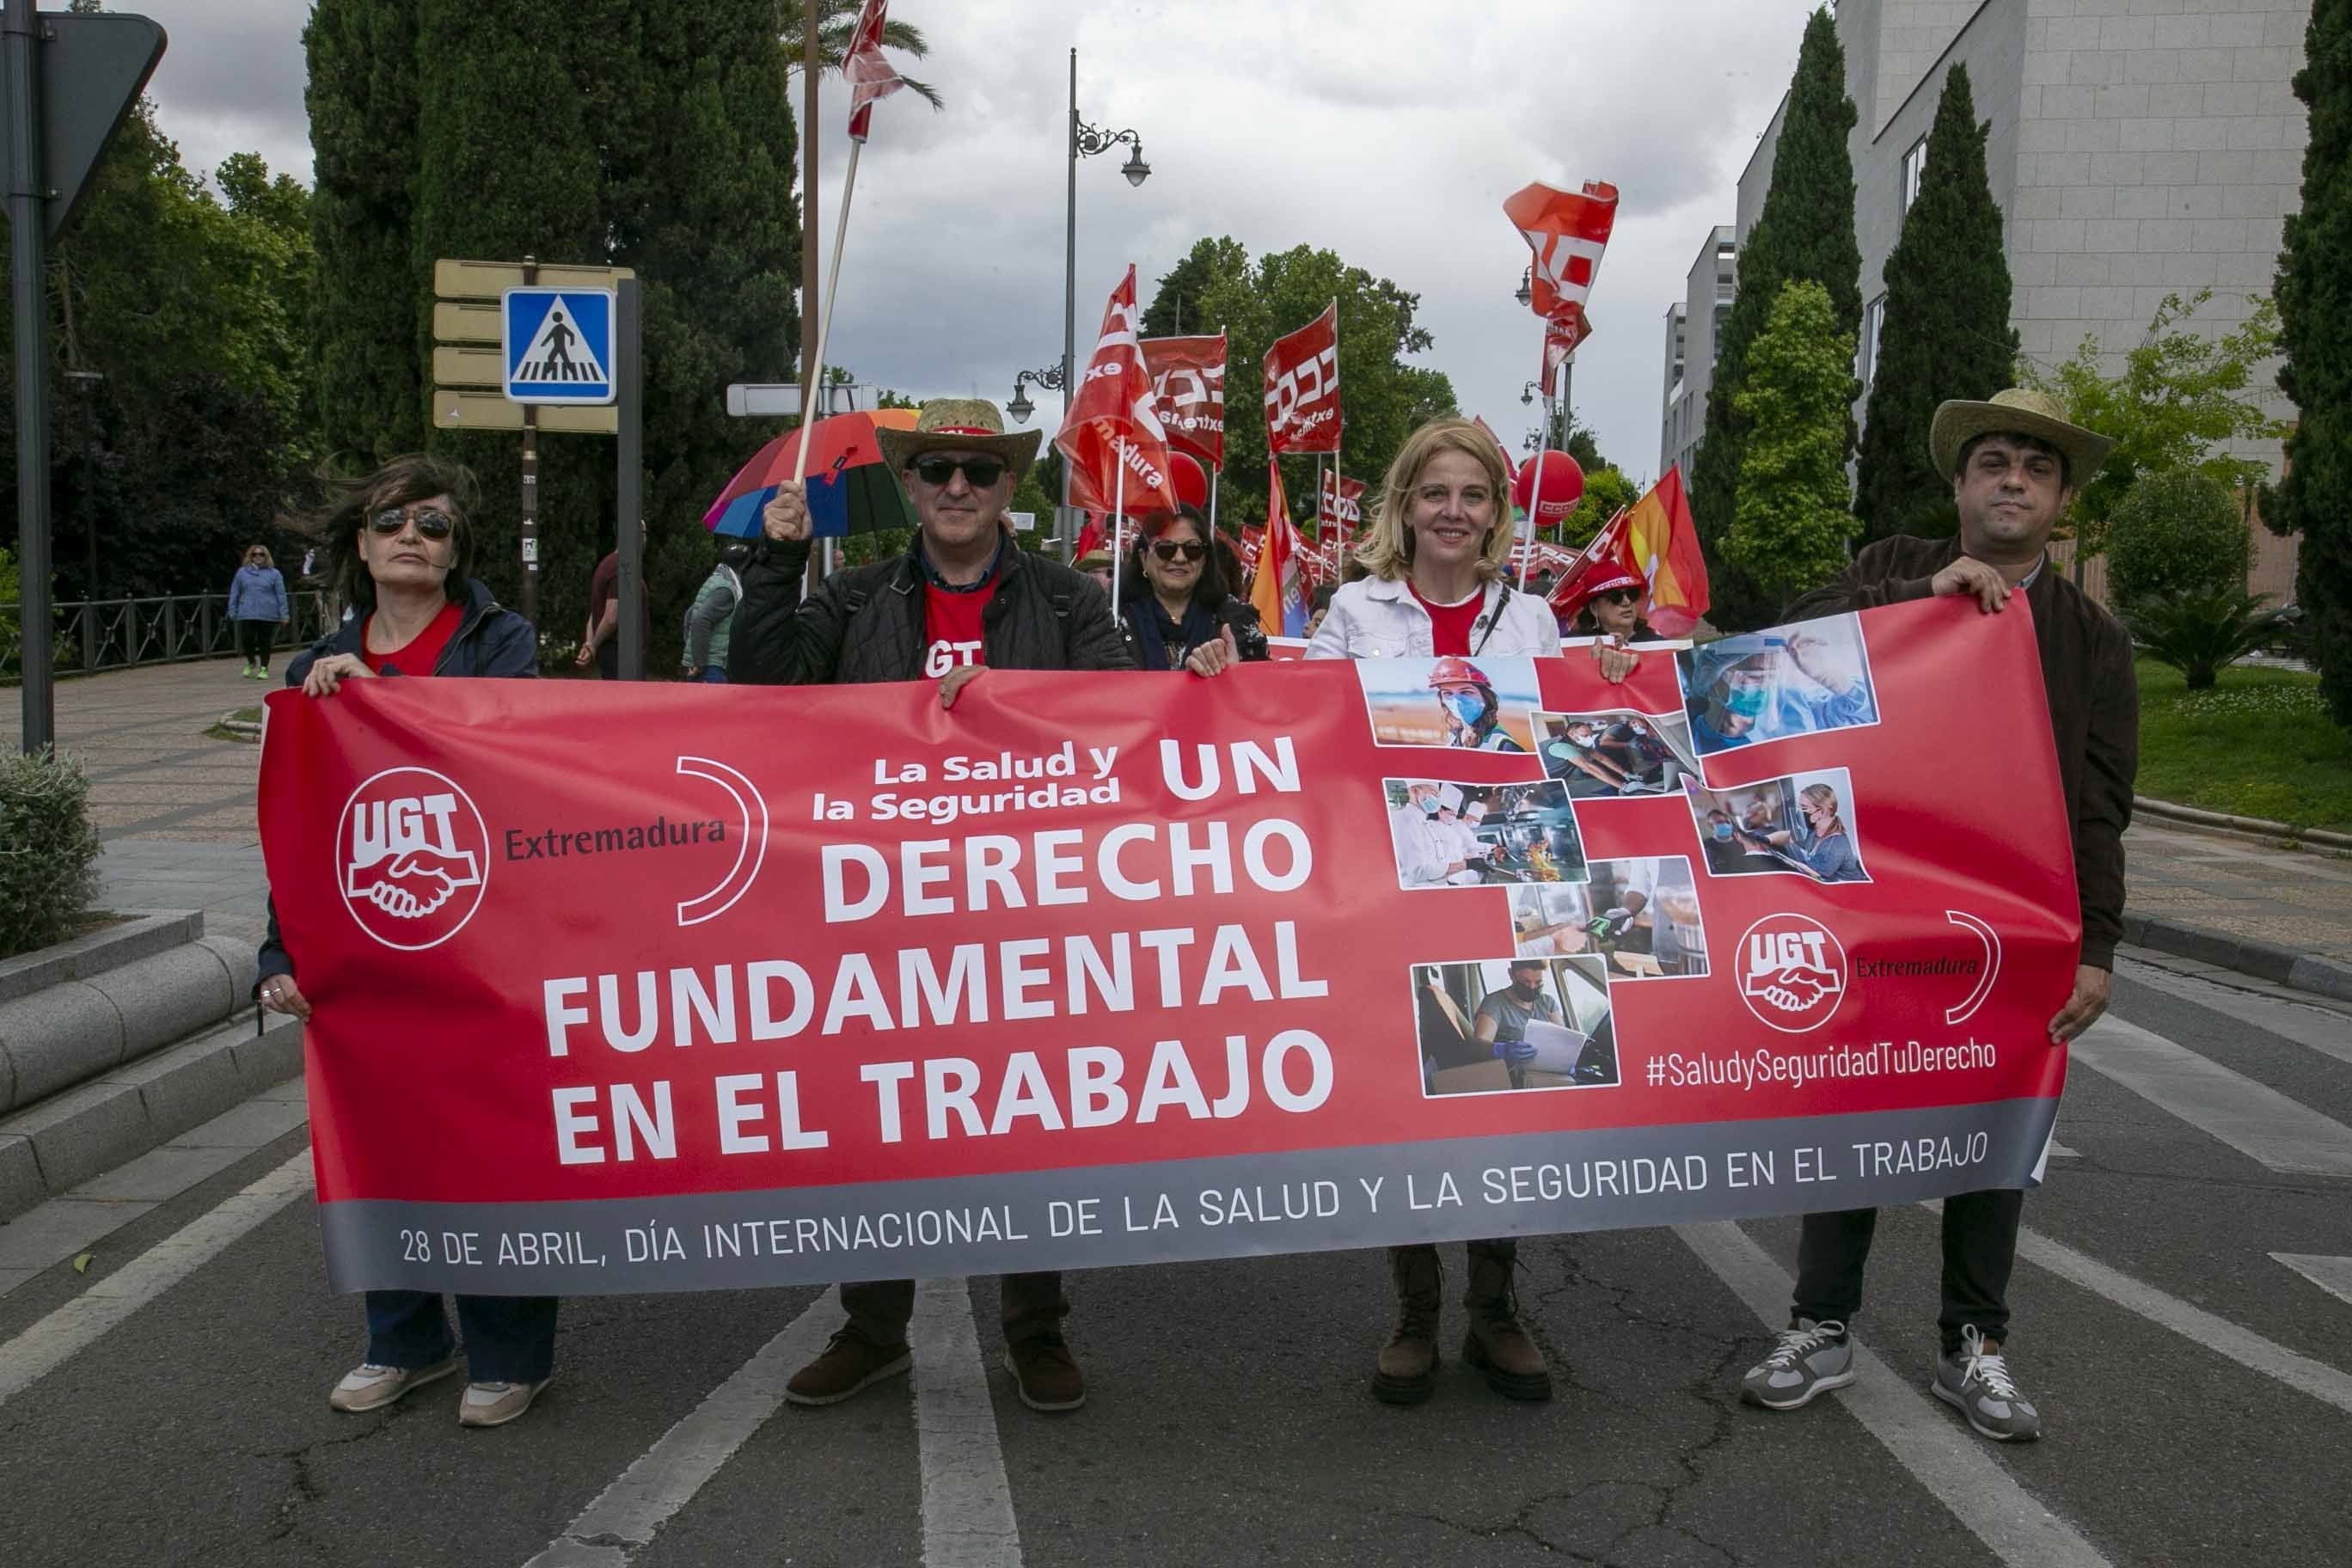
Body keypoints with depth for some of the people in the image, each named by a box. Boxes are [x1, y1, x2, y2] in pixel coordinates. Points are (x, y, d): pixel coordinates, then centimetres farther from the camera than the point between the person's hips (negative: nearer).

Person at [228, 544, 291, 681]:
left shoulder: (274, 573, 4)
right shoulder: (242, 572, 10)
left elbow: (281, 595, 2)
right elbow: (234, 593, 14)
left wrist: (284, 614, -3)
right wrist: (232, 611, 9)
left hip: (268, 614, -1)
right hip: (247, 614, 1)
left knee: (265, 642, 4)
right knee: (246, 640, -6)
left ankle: (264, 668, 18)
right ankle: (251, 663, 21)